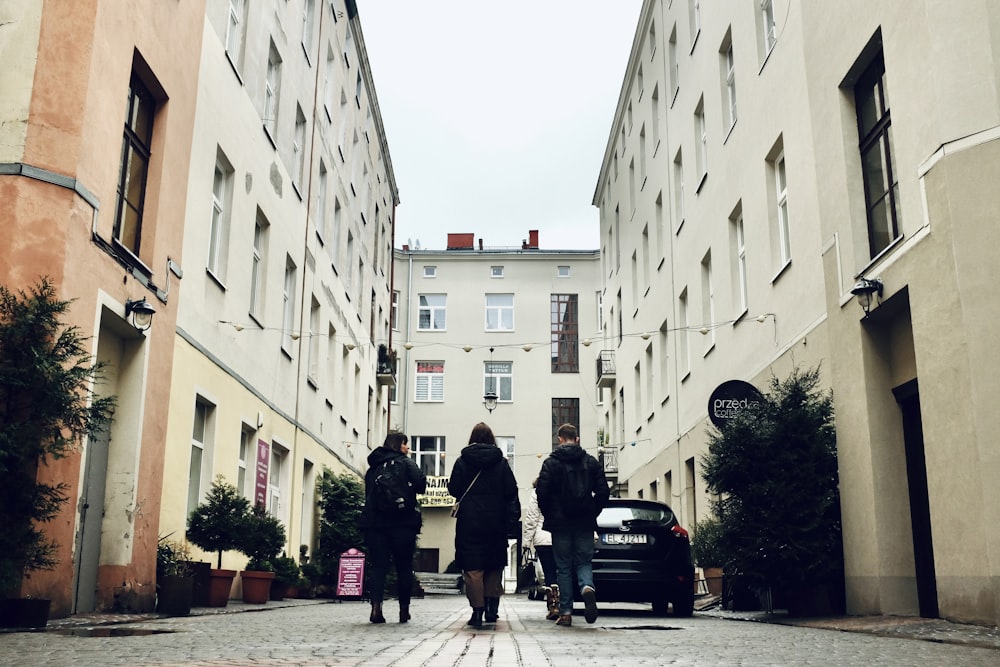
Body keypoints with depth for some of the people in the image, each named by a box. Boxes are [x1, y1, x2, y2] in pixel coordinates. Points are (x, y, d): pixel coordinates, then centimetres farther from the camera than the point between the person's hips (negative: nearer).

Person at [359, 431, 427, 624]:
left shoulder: (373, 467, 16)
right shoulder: (405, 463, 0)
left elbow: (368, 493, 19)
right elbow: (420, 483, -13)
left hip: (374, 523, 4)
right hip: (403, 523, -4)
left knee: (378, 566, 2)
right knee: (404, 567, 6)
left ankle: (376, 607, -13)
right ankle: (404, 609, 10)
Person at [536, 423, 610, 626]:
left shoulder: (551, 463, -3)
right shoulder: (591, 462, 5)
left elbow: (542, 492, -9)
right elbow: (603, 492, 1)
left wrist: (548, 514, 6)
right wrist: (592, 513, 12)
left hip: (560, 523, -2)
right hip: (585, 523, 2)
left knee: (563, 567, 6)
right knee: (584, 562, 11)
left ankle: (565, 612, 5)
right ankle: (587, 588, -21)